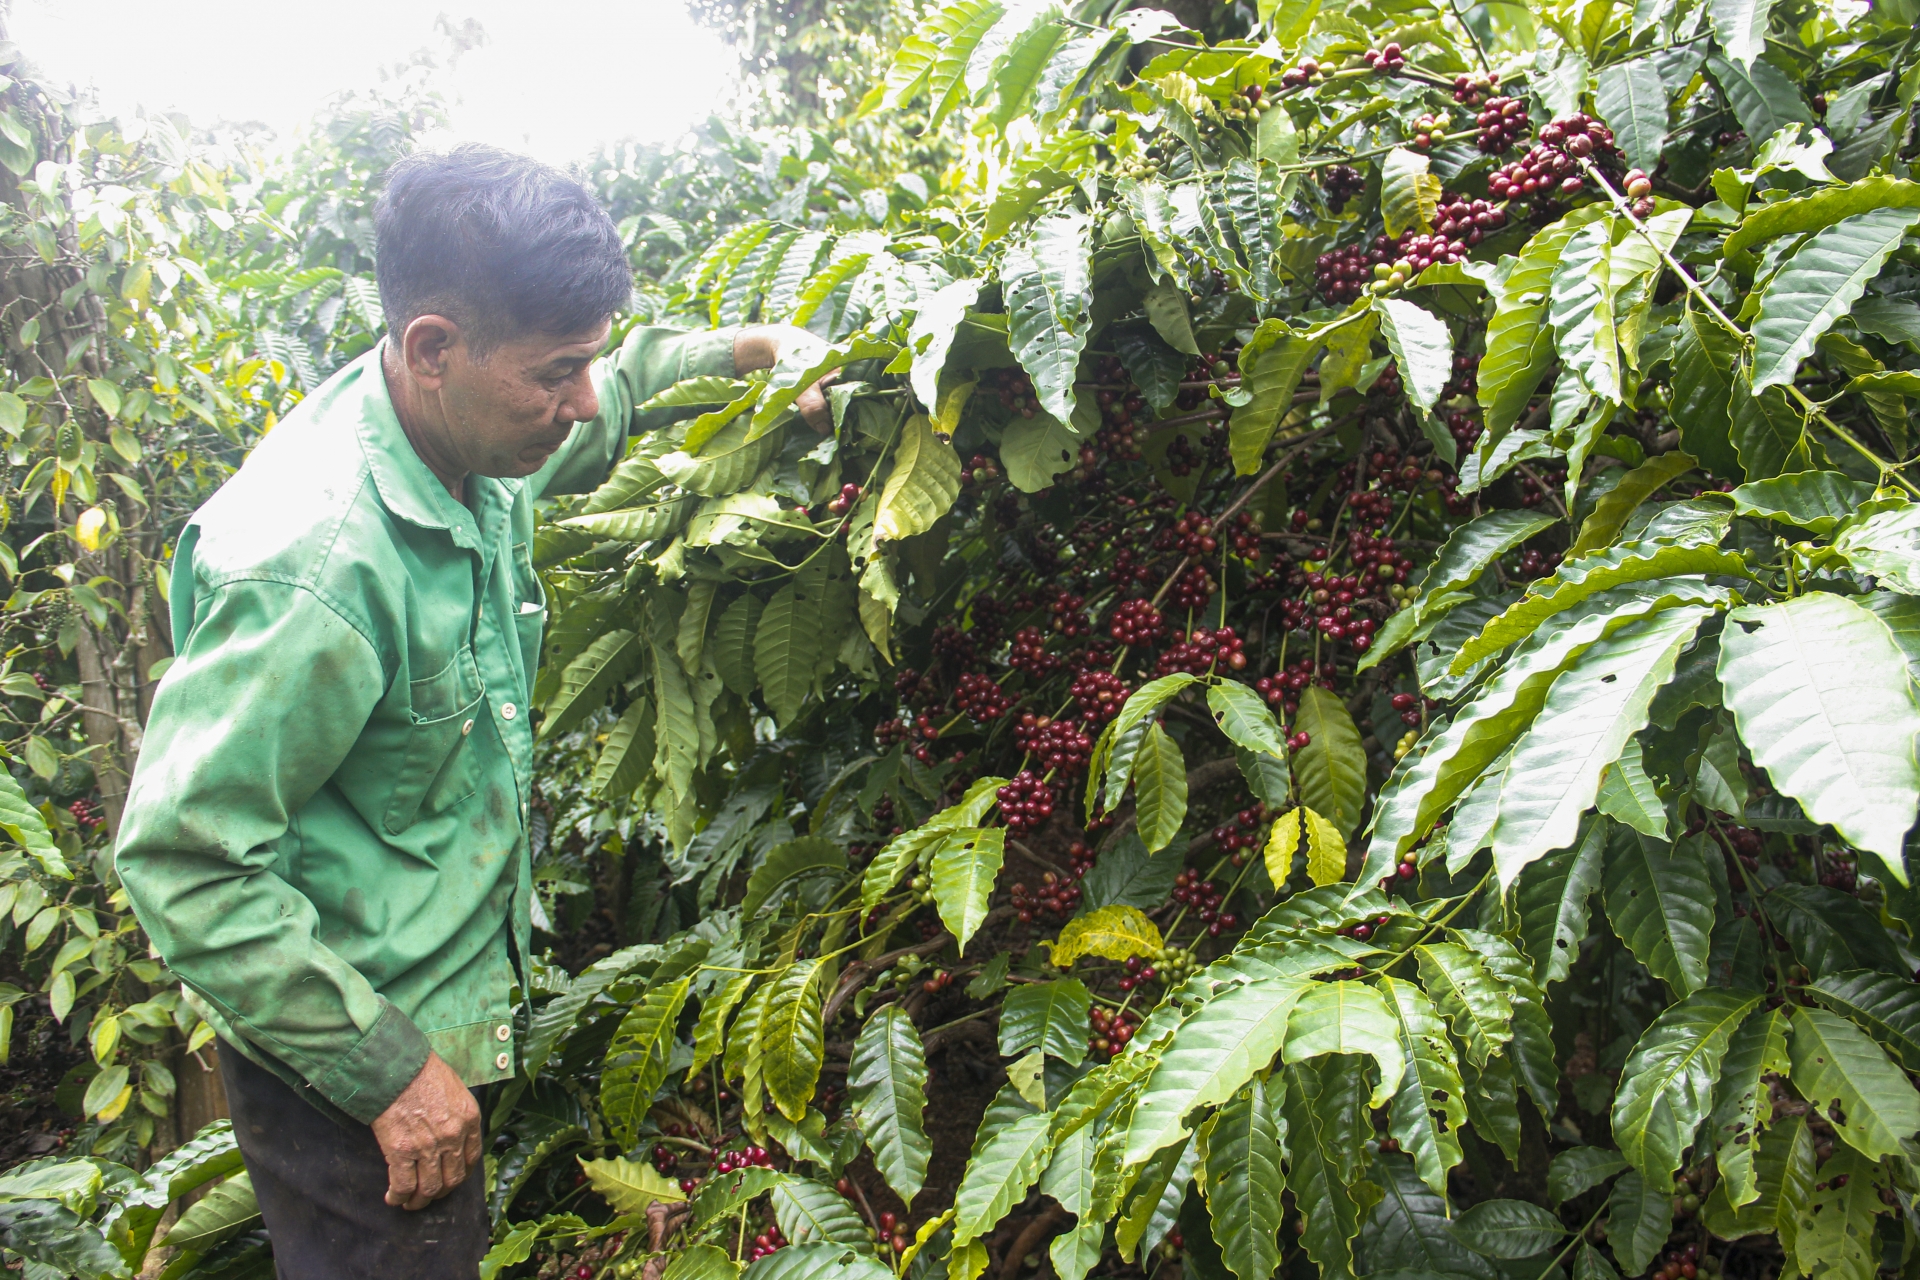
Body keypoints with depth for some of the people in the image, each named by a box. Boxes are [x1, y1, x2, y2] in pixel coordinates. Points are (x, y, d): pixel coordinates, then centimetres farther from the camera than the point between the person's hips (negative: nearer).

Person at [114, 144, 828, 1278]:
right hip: (343, 1063, -8)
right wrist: (388, 1069, -24)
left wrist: (751, 350, 4)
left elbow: (612, 403, 18)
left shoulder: (474, 432, -6)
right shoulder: (311, 566, -32)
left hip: (454, 1005, 8)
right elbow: (185, 863, -28)